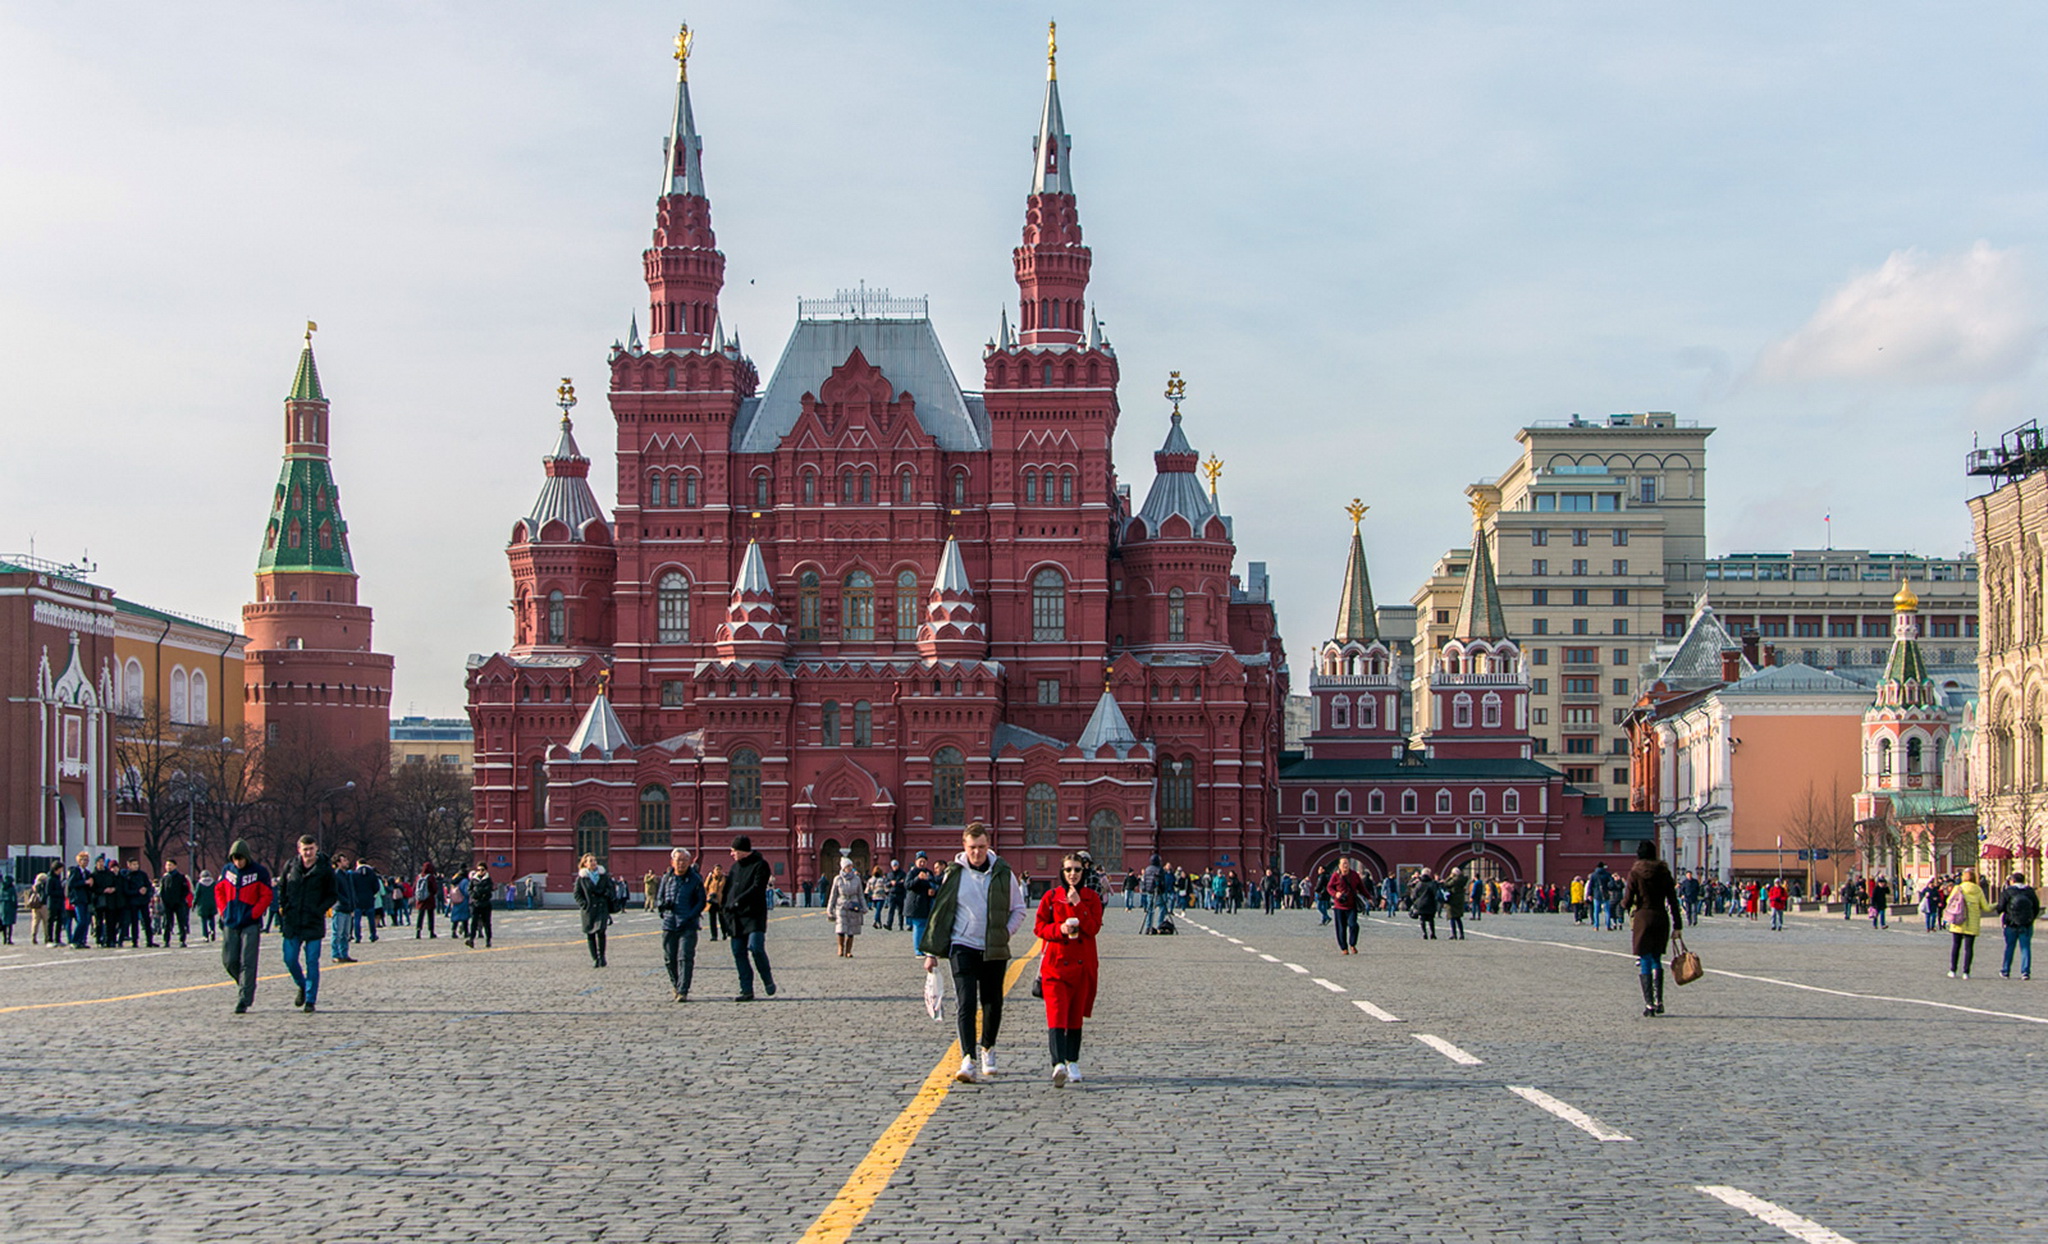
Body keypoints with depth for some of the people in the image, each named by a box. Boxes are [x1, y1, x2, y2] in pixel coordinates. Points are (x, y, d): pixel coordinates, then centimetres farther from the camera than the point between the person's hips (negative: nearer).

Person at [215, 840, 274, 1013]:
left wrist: (253, 914, -12)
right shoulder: (227, 870, 6)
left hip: (251, 924, -4)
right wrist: (223, 911, 5)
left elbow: (267, 895, -5)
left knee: (247, 963, -8)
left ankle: (244, 1000, -7)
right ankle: (245, 986, 29)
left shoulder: (259, 872, -6)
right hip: (230, 923, 4)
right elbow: (218, 890, 16)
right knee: (229, 961, 4)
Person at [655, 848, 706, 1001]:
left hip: (688, 926, -3)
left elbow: (701, 902, 0)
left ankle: (682, 991, -13)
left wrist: (689, 917, -13)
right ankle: (675, 984, 31)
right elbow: (658, 900, 16)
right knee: (669, 959, 7)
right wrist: (663, 904, -9)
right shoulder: (666, 879, 11)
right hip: (669, 925, 3)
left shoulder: (695, 880, 1)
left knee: (685, 958, -12)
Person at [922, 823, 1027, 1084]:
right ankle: (968, 1060, -17)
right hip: (963, 947, -2)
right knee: (965, 1003, -13)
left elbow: (1018, 910, 11)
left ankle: (987, 1047, 34)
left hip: (995, 950, 2)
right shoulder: (954, 874, 0)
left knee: (993, 1003, 10)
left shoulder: (1003, 874, 1)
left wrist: (1006, 934, -5)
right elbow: (939, 912, 6)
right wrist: (932, 952, 5)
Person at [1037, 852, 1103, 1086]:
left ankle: (1073, 1063, 21)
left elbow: (1094, 928, -6)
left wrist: (1078, 904, -14)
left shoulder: (1091, 898, 6)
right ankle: (1059, 1064, -28)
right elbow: (1040, 928, 2)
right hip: (1056, 962, -2)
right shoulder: (1051, 897, 4)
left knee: (1076, 1014, 9)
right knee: (1057, 1013, -15)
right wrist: (1060, 929, -16)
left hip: (1082, 964, 2)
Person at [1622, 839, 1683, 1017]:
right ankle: (1659, 1001, 12)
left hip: (1643, 918, -4)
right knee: (1656, 960, 17)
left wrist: (1623, 904, 16)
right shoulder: (1664, 872, 4)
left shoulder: (1635, 873, -6)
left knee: (1644, 962, 1)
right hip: (1661, 919, 4)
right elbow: (1672, 900, 3)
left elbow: (1628, 901, -8)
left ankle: (1649, 1004, -3)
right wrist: (1677, 924, 6)